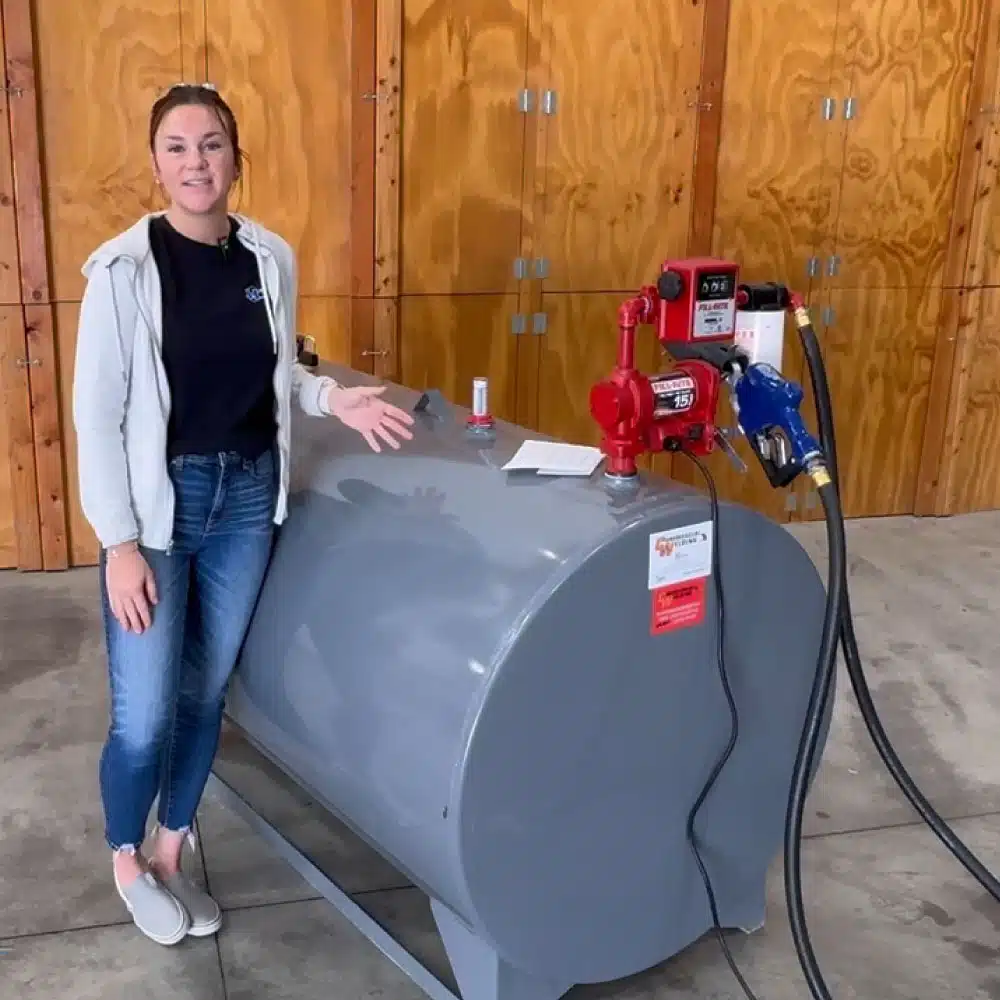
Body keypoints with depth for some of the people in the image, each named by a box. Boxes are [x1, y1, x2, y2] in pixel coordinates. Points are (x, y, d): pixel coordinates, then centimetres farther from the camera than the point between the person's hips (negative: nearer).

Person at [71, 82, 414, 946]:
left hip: (247, 496, 4)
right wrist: (120, 543, -15)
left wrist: (333, 398, -4)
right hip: (159, 502, -4)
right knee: (145, 714, 0)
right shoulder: (124, 270, -13)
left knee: (206, 694, 15)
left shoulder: (271, 259, 0)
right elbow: (96, 418, -11)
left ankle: (171, 854, 36)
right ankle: (127, 861, 30)